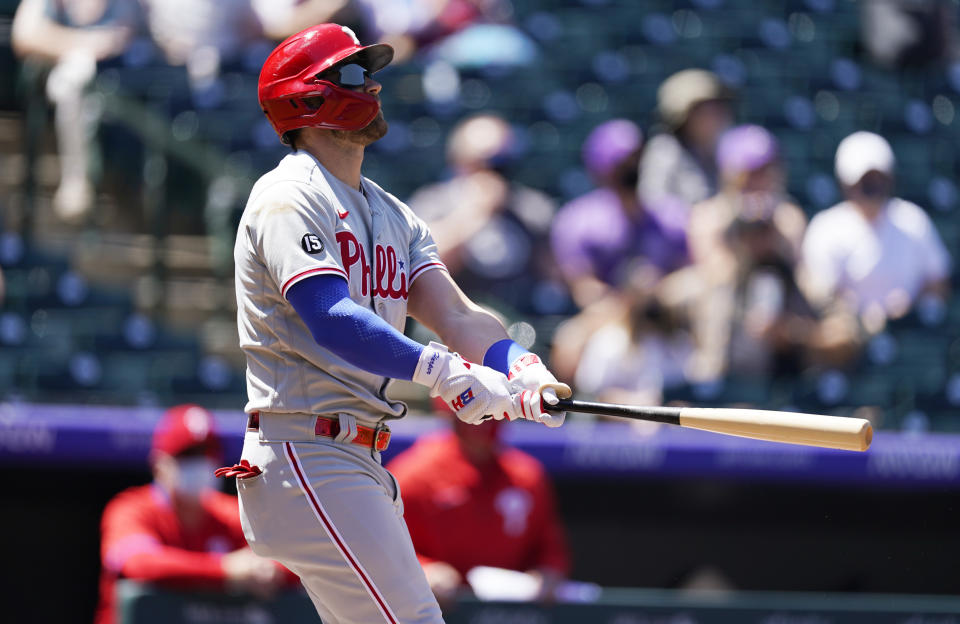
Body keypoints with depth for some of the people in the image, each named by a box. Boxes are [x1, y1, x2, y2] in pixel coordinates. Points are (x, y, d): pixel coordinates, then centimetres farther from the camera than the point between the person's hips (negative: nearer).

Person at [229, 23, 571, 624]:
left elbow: (456, 313, 6)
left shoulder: (394, 215, 19)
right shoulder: (289, 197, -9)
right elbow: (330, 322, -24)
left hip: (364, 463, 9)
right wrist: (440, 370, -35)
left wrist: (522, 372, -15)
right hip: (305, 456, -9)